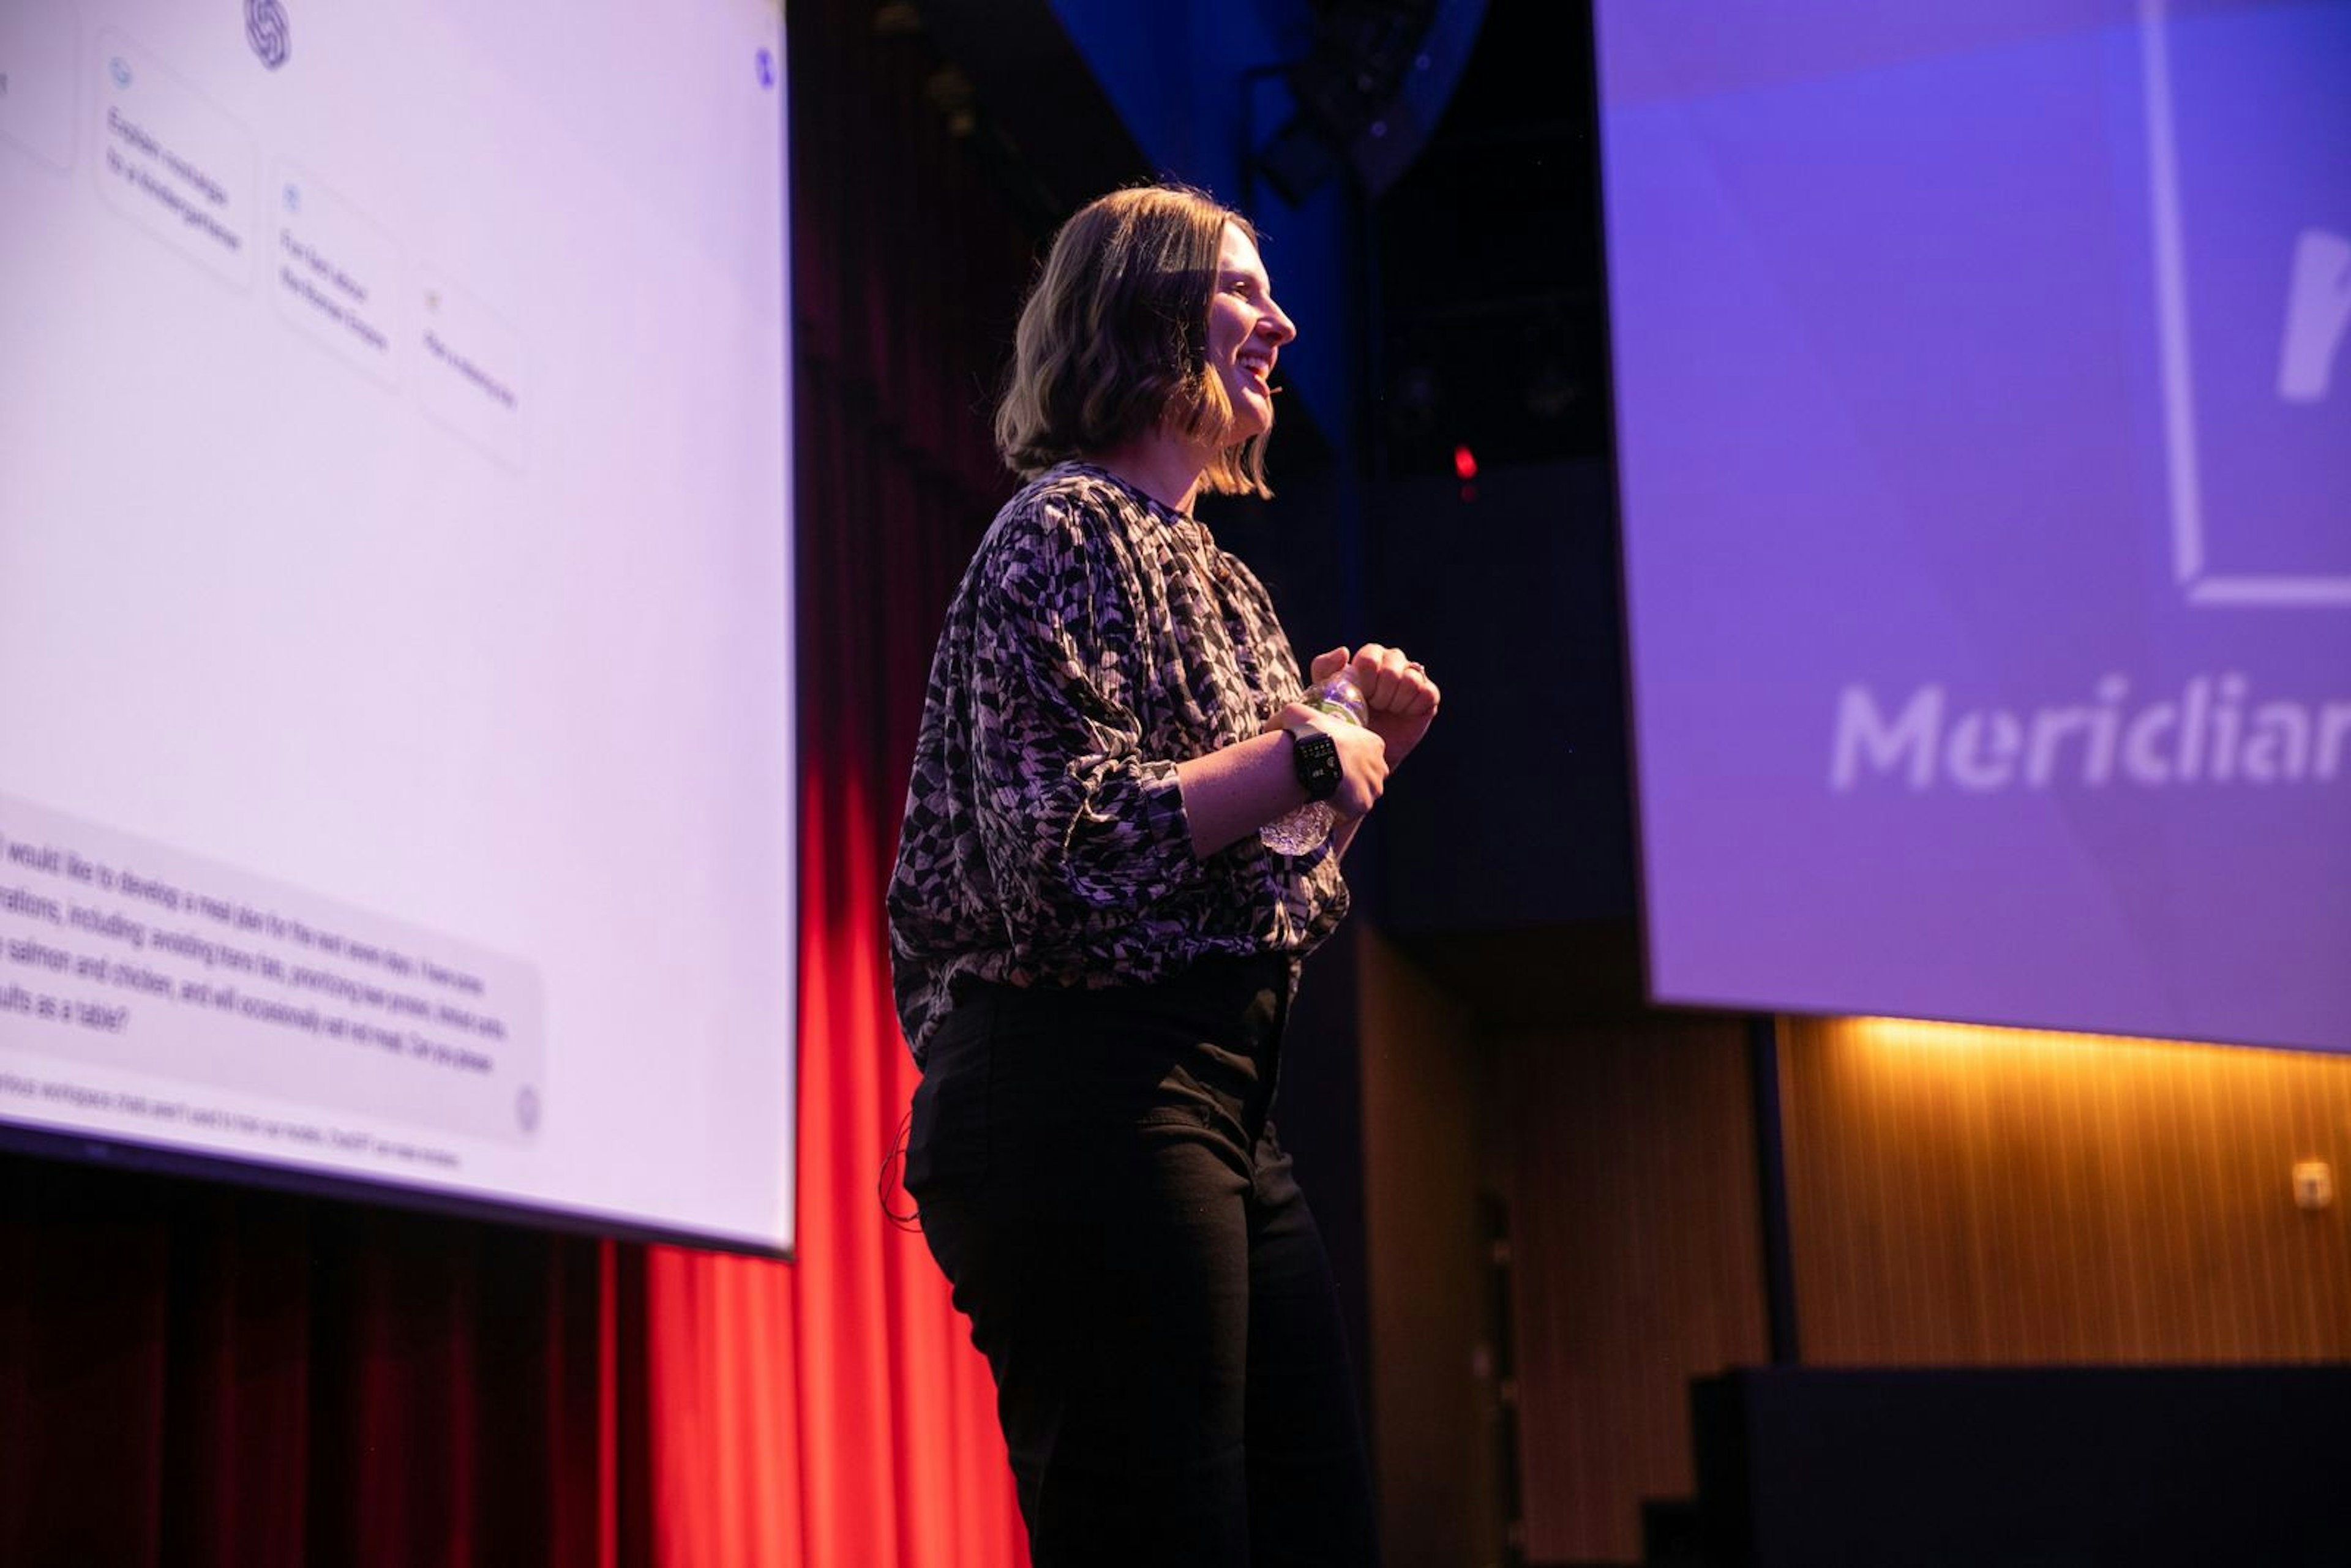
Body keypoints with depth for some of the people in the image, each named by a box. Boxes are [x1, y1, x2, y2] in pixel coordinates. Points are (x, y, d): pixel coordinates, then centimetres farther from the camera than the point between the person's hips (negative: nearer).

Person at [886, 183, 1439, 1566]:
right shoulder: (1066, 530, -6)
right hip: (1089, 1101, -9)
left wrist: (1361, 750, 11)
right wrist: (1301, 755, -10)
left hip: (1224, 1114, 9)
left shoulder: (1223, 581, 22)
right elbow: (1065, 851, -19)